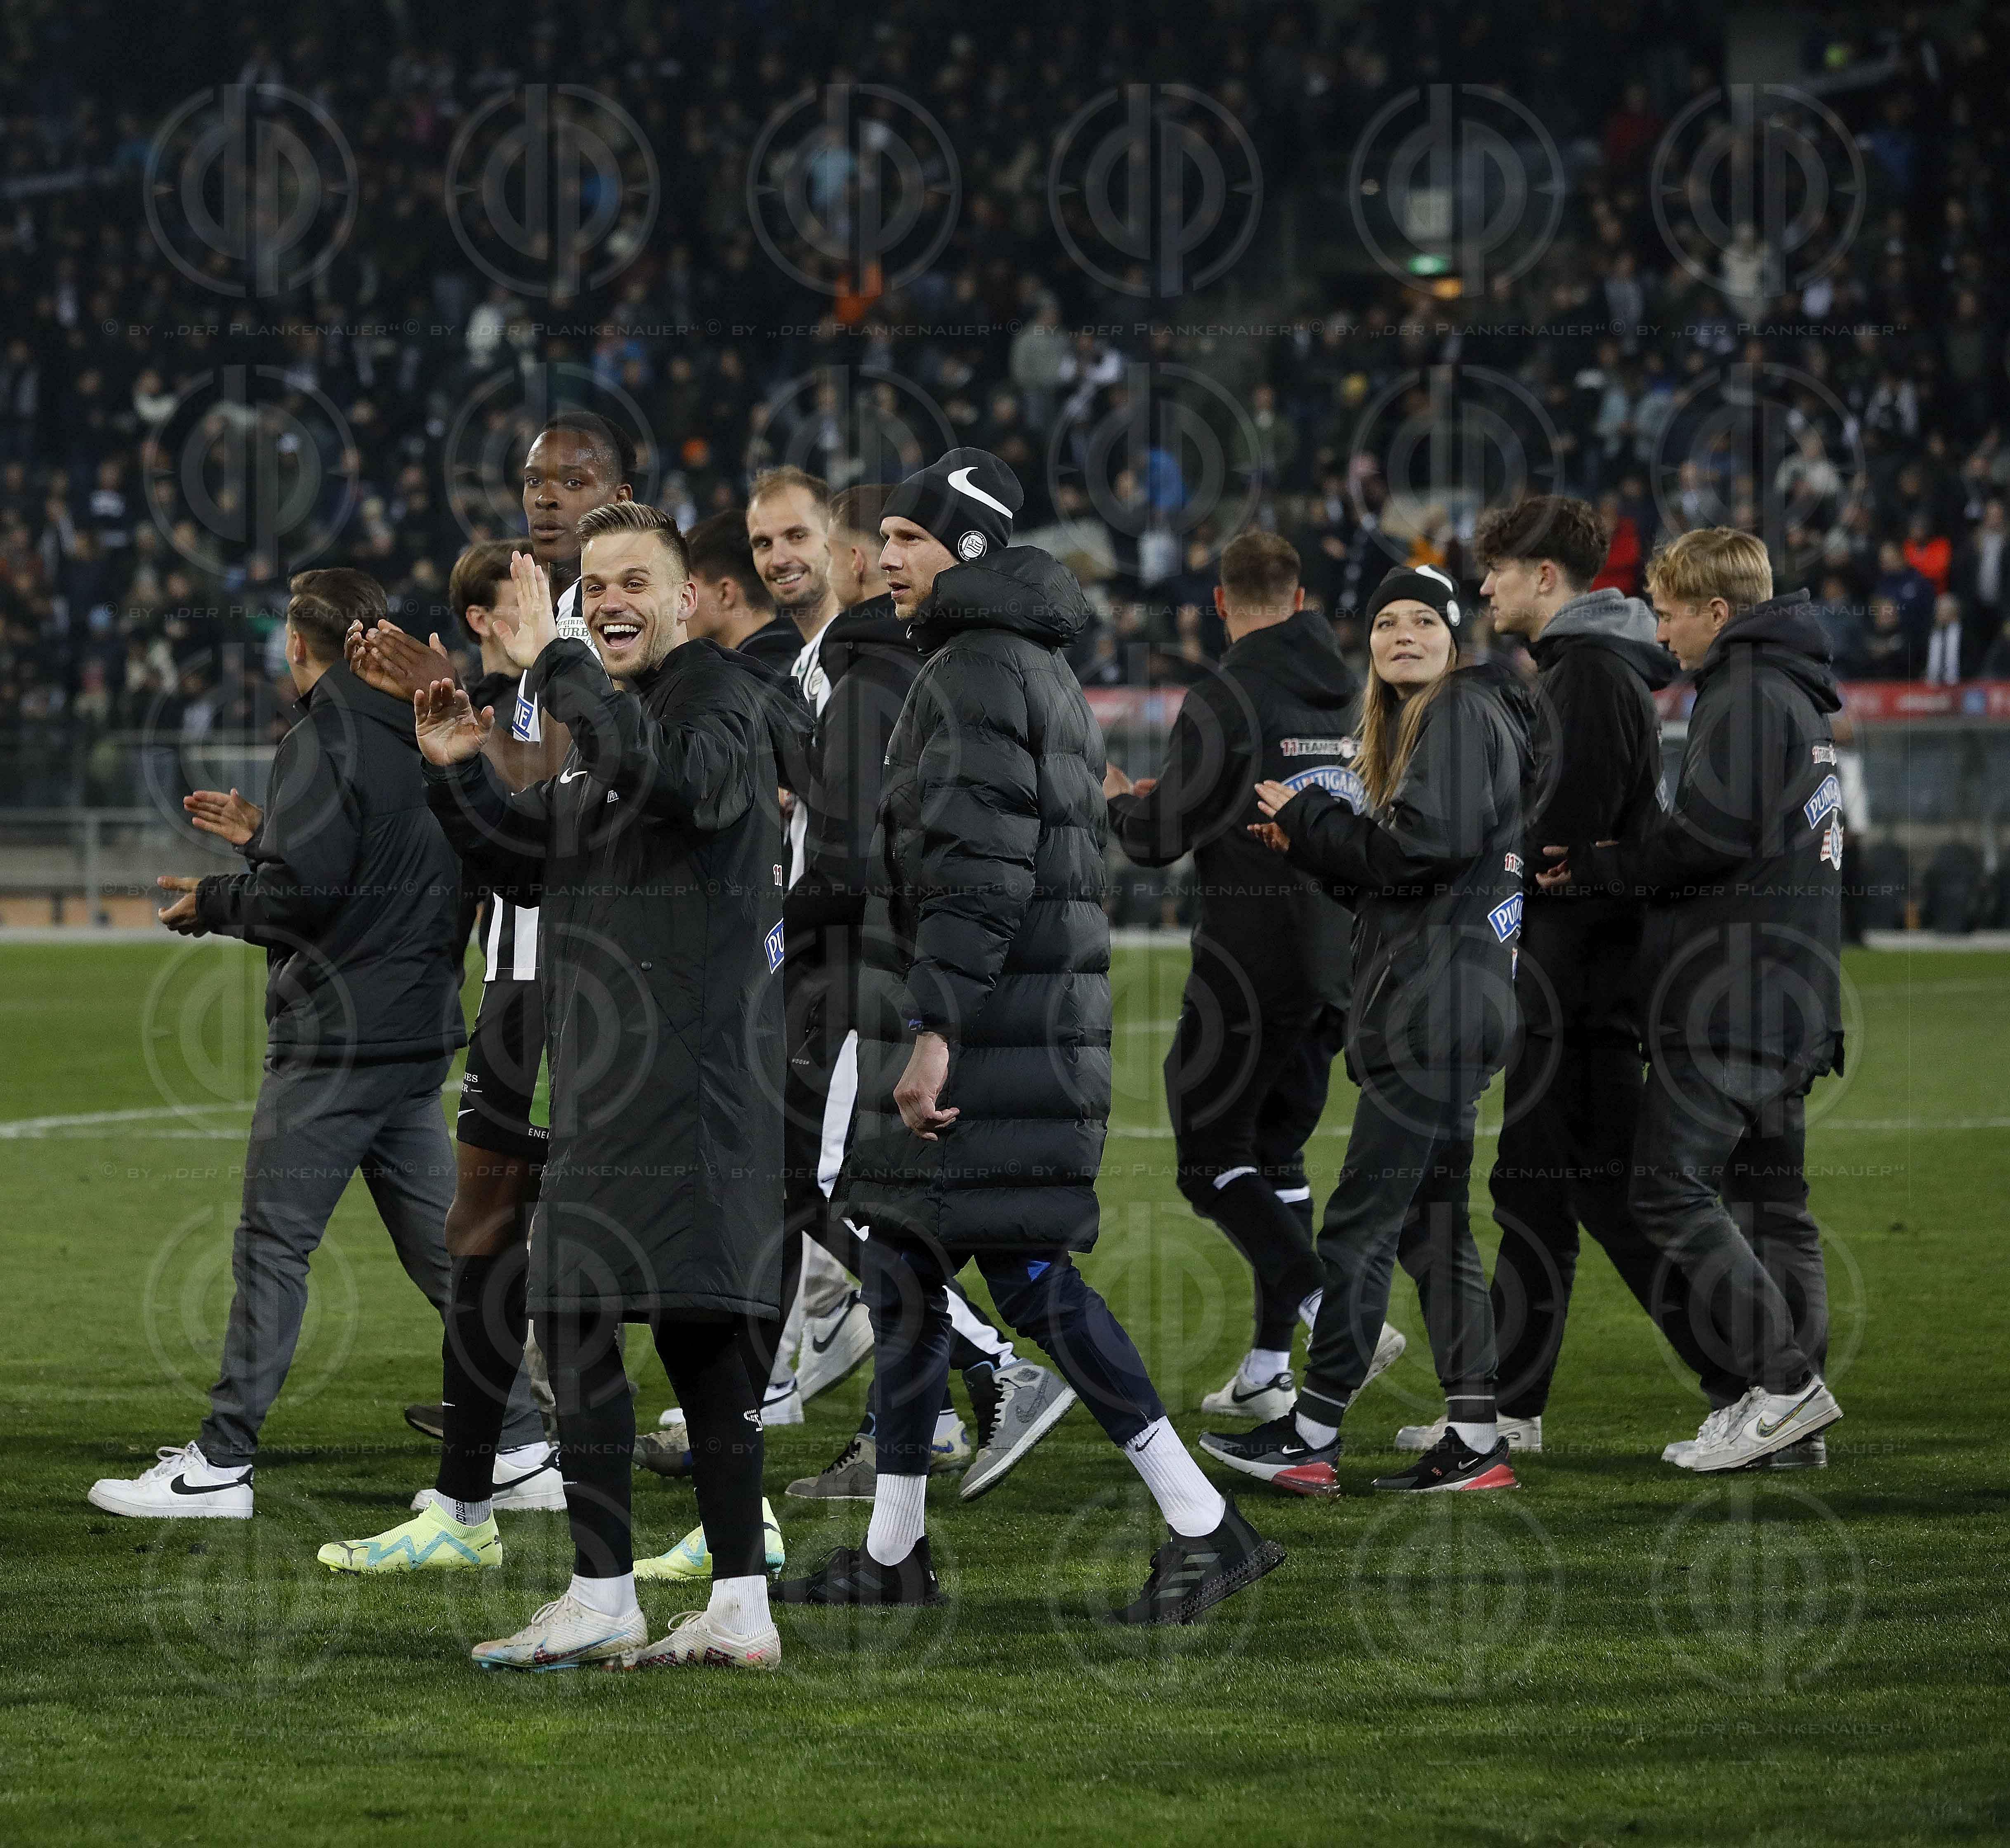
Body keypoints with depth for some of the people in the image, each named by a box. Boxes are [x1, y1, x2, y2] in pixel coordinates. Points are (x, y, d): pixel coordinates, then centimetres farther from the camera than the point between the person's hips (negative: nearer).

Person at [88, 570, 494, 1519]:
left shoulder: (324, 740, -12)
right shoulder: (421, 739, 12)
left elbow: (300, 889, -20)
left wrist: (213, 902, -3)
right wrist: (263, 831, 25)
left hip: (334, 1040, -8)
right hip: (420, 1030, 8)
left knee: (273, 1244, -5)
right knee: (439, 1244, 12)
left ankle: (222, 1461, -4)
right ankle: (520, 1443, 11)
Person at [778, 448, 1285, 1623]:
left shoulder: (974, 673, -14)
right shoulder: (1042, 669, 19)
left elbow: (979, 866, -23)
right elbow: (1070, 862, 23)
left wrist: (933, 1029, -26)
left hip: (986, 1025, -10)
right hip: (1037, 1016, 10)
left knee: (1025, 1270, -10)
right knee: (903, 1268, 13)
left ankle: (1205, 1527, -10)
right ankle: (894, 1553, 17)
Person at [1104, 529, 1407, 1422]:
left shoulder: (1225, 700, -13)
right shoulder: (1350, 696, 8)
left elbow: (1161, 838, -12)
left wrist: (1118, 800, 11)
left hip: (1250, 961, -7)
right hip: (1336, 959, 7)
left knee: (1212, 1160, -1)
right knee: (1278, 1149, 15)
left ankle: (1333, 1311, -20)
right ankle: (1268, 1369, 14)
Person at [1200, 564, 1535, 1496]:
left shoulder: (1463, 713, -7)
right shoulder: (1413, 724, 23)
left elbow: (1427, 847, -19)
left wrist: (1309, 820, -8)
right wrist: (1316, 844, 8)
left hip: (1437, 1006, -11)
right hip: (1427, 1009, 11)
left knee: (1362, 1216, -9)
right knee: (1432, 1218, 9)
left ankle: (1313, 1434, -8)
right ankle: (1474, 1442, 8)